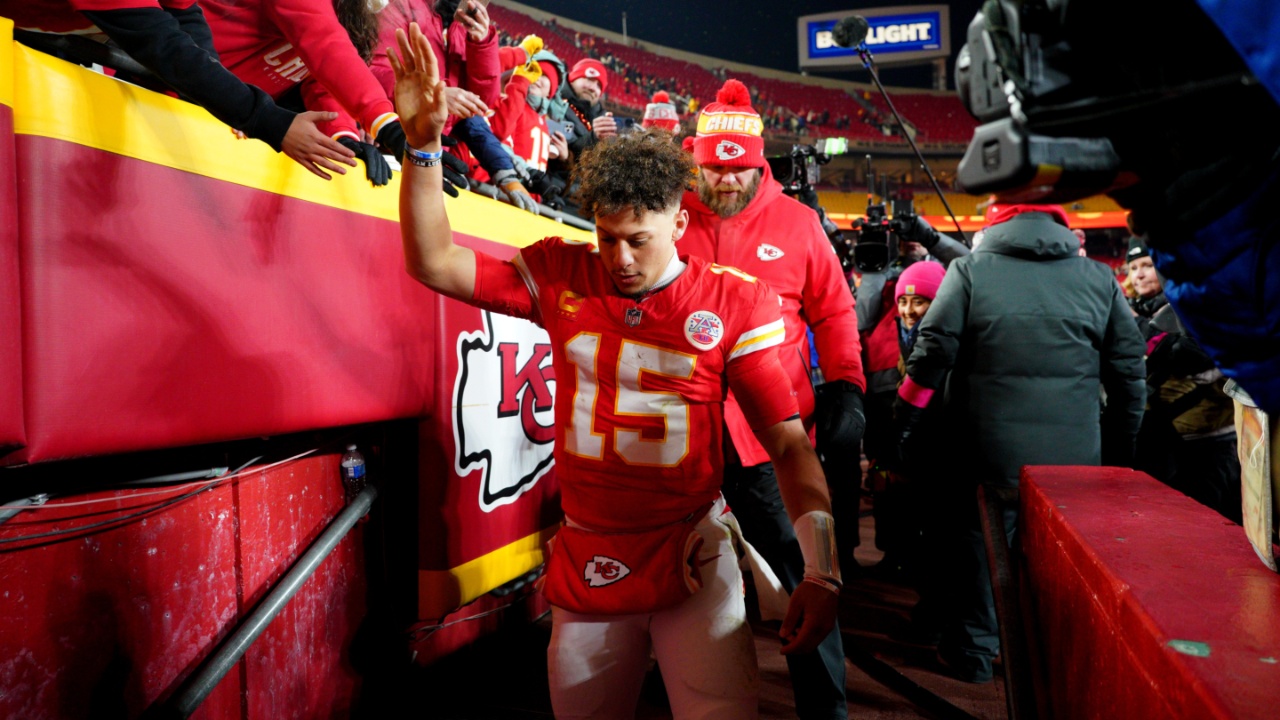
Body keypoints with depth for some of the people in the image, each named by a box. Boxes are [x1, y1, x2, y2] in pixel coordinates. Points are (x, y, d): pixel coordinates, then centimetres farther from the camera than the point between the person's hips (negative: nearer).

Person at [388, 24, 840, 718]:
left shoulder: (733, 303, -8)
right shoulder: (561, 275, -1)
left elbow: (787, 442, -8)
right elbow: (434, 263, 0)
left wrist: (820, 571, -16)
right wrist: (422, 144, -11)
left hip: (692, 555, -2)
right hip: (587, 557, 3)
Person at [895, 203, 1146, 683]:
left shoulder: (969, 271, -3)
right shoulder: (1100, 279, 6)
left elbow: (932, 355, -7)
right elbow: (1128, 370, 9)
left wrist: (905, 420, 3)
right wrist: (1121, 451, 17)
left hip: (991, 454, -2)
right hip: (1076, 460, 2)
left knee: (979, 551, 14)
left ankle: (973, 652, 27)